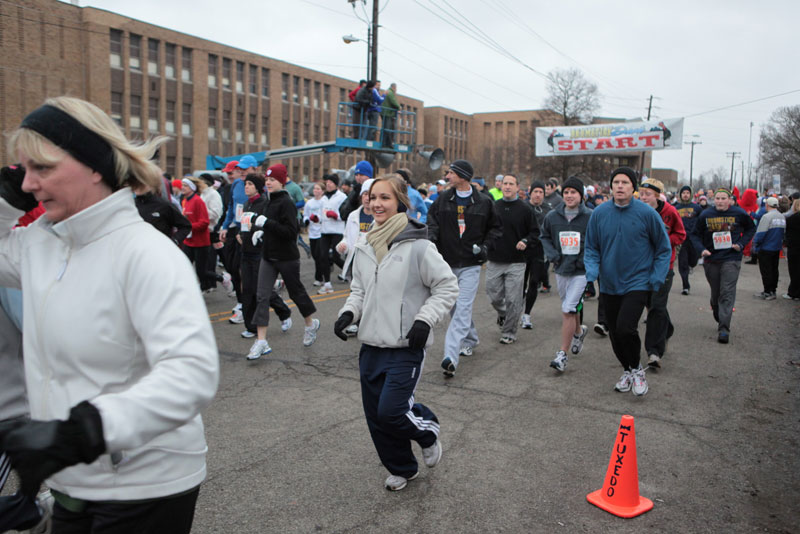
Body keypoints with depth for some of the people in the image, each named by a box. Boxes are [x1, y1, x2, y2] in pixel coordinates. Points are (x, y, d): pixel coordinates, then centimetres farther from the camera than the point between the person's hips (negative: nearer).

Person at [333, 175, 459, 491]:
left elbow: (447, 287, -7)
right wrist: (348, 312, 0)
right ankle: (402, 469, 35)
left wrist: (425, 319, -17)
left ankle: (429, 433, 22)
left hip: (406, 347, -6)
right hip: (371, 345, 6)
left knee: (391, 411, -13)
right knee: (375, 416, 11)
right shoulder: (364, 247, 7)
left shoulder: (418, 246, -12)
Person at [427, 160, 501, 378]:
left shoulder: (483, 202, -1)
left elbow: (494, 227, 12)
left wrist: (485, 245, -2)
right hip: (447, 262, 4)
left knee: (463, 309, -13)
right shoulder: (443, 199, 3)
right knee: (454, 308, 15)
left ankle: (451, 357, -21)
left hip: (471, 264, -4)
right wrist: (431, 237, -18)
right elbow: (432, 220, 3)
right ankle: (470, 339, 39)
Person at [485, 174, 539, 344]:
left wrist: (525, 242, -14)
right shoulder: (493, 207, 7)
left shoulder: (525, 210, 0)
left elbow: (535, 233, 4)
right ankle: (502, 313, 39)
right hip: (494, 261, 3)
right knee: (494, 295, 7)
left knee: (513, 300, -1)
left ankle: (509, 332, 13)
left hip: (516, 263, -3)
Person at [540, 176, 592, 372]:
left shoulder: (591, 217, -9)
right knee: (571, 308, 20)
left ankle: (563, 354, -5)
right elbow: (544, 237, 16)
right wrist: (552, 254, 1)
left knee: (568, 310, -13)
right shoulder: (552, 216, 2)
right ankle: (579, 331, 52)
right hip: (561, 270, 5)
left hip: (582, 271, -5)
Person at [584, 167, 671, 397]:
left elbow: (664, 248, 1)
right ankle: (627, 371, 35)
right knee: (614, 332, 11)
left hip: (637, 283, -4)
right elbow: (591, 248, 7)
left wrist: (656, 279, -7)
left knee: (625, 328, -18)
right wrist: (592, 271, -10)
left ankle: (637, 369, 9)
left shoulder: (647, 213, -9)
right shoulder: (599, 213, -2)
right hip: (608, 285, 4)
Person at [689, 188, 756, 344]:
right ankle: (719, 319, 36)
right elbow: (695, 235, 6)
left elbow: (751, 229, 15)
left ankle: (724, 328, -13)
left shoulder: (739, 214, -2)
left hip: (731, 259, -2)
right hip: (711, 259, 2)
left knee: (727, 293, -11)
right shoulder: (706, 215, -1)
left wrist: (741, 244, -1)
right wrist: (701, 249, -12)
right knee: (715, 294, 12)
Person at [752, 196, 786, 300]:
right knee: (774, 270, 15)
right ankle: (773, 291, 21)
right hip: (777, 248, 7)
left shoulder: (767, 216, -17)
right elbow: (784, 232, 13)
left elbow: (760, 233, -18)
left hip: (766, 249, -7)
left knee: (766, 271, -1)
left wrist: (755, 246, -9)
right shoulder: (782, 217, 7)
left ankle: (768, 293, 1)